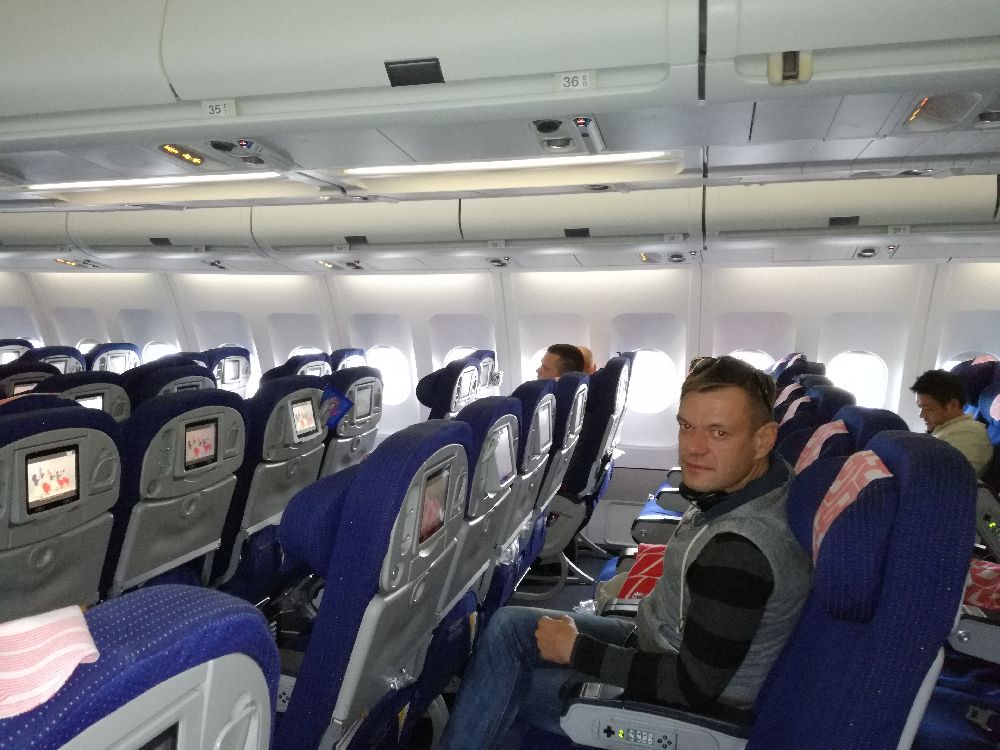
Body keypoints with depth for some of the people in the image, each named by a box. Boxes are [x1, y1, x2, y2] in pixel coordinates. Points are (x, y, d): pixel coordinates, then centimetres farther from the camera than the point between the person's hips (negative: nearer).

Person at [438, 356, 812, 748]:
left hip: (685, 703, -8)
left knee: (507, 691, 0)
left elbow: (695, 686, -28)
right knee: (509, 627, 8)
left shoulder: (739, 550, -35)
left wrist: (578, 652, -19)